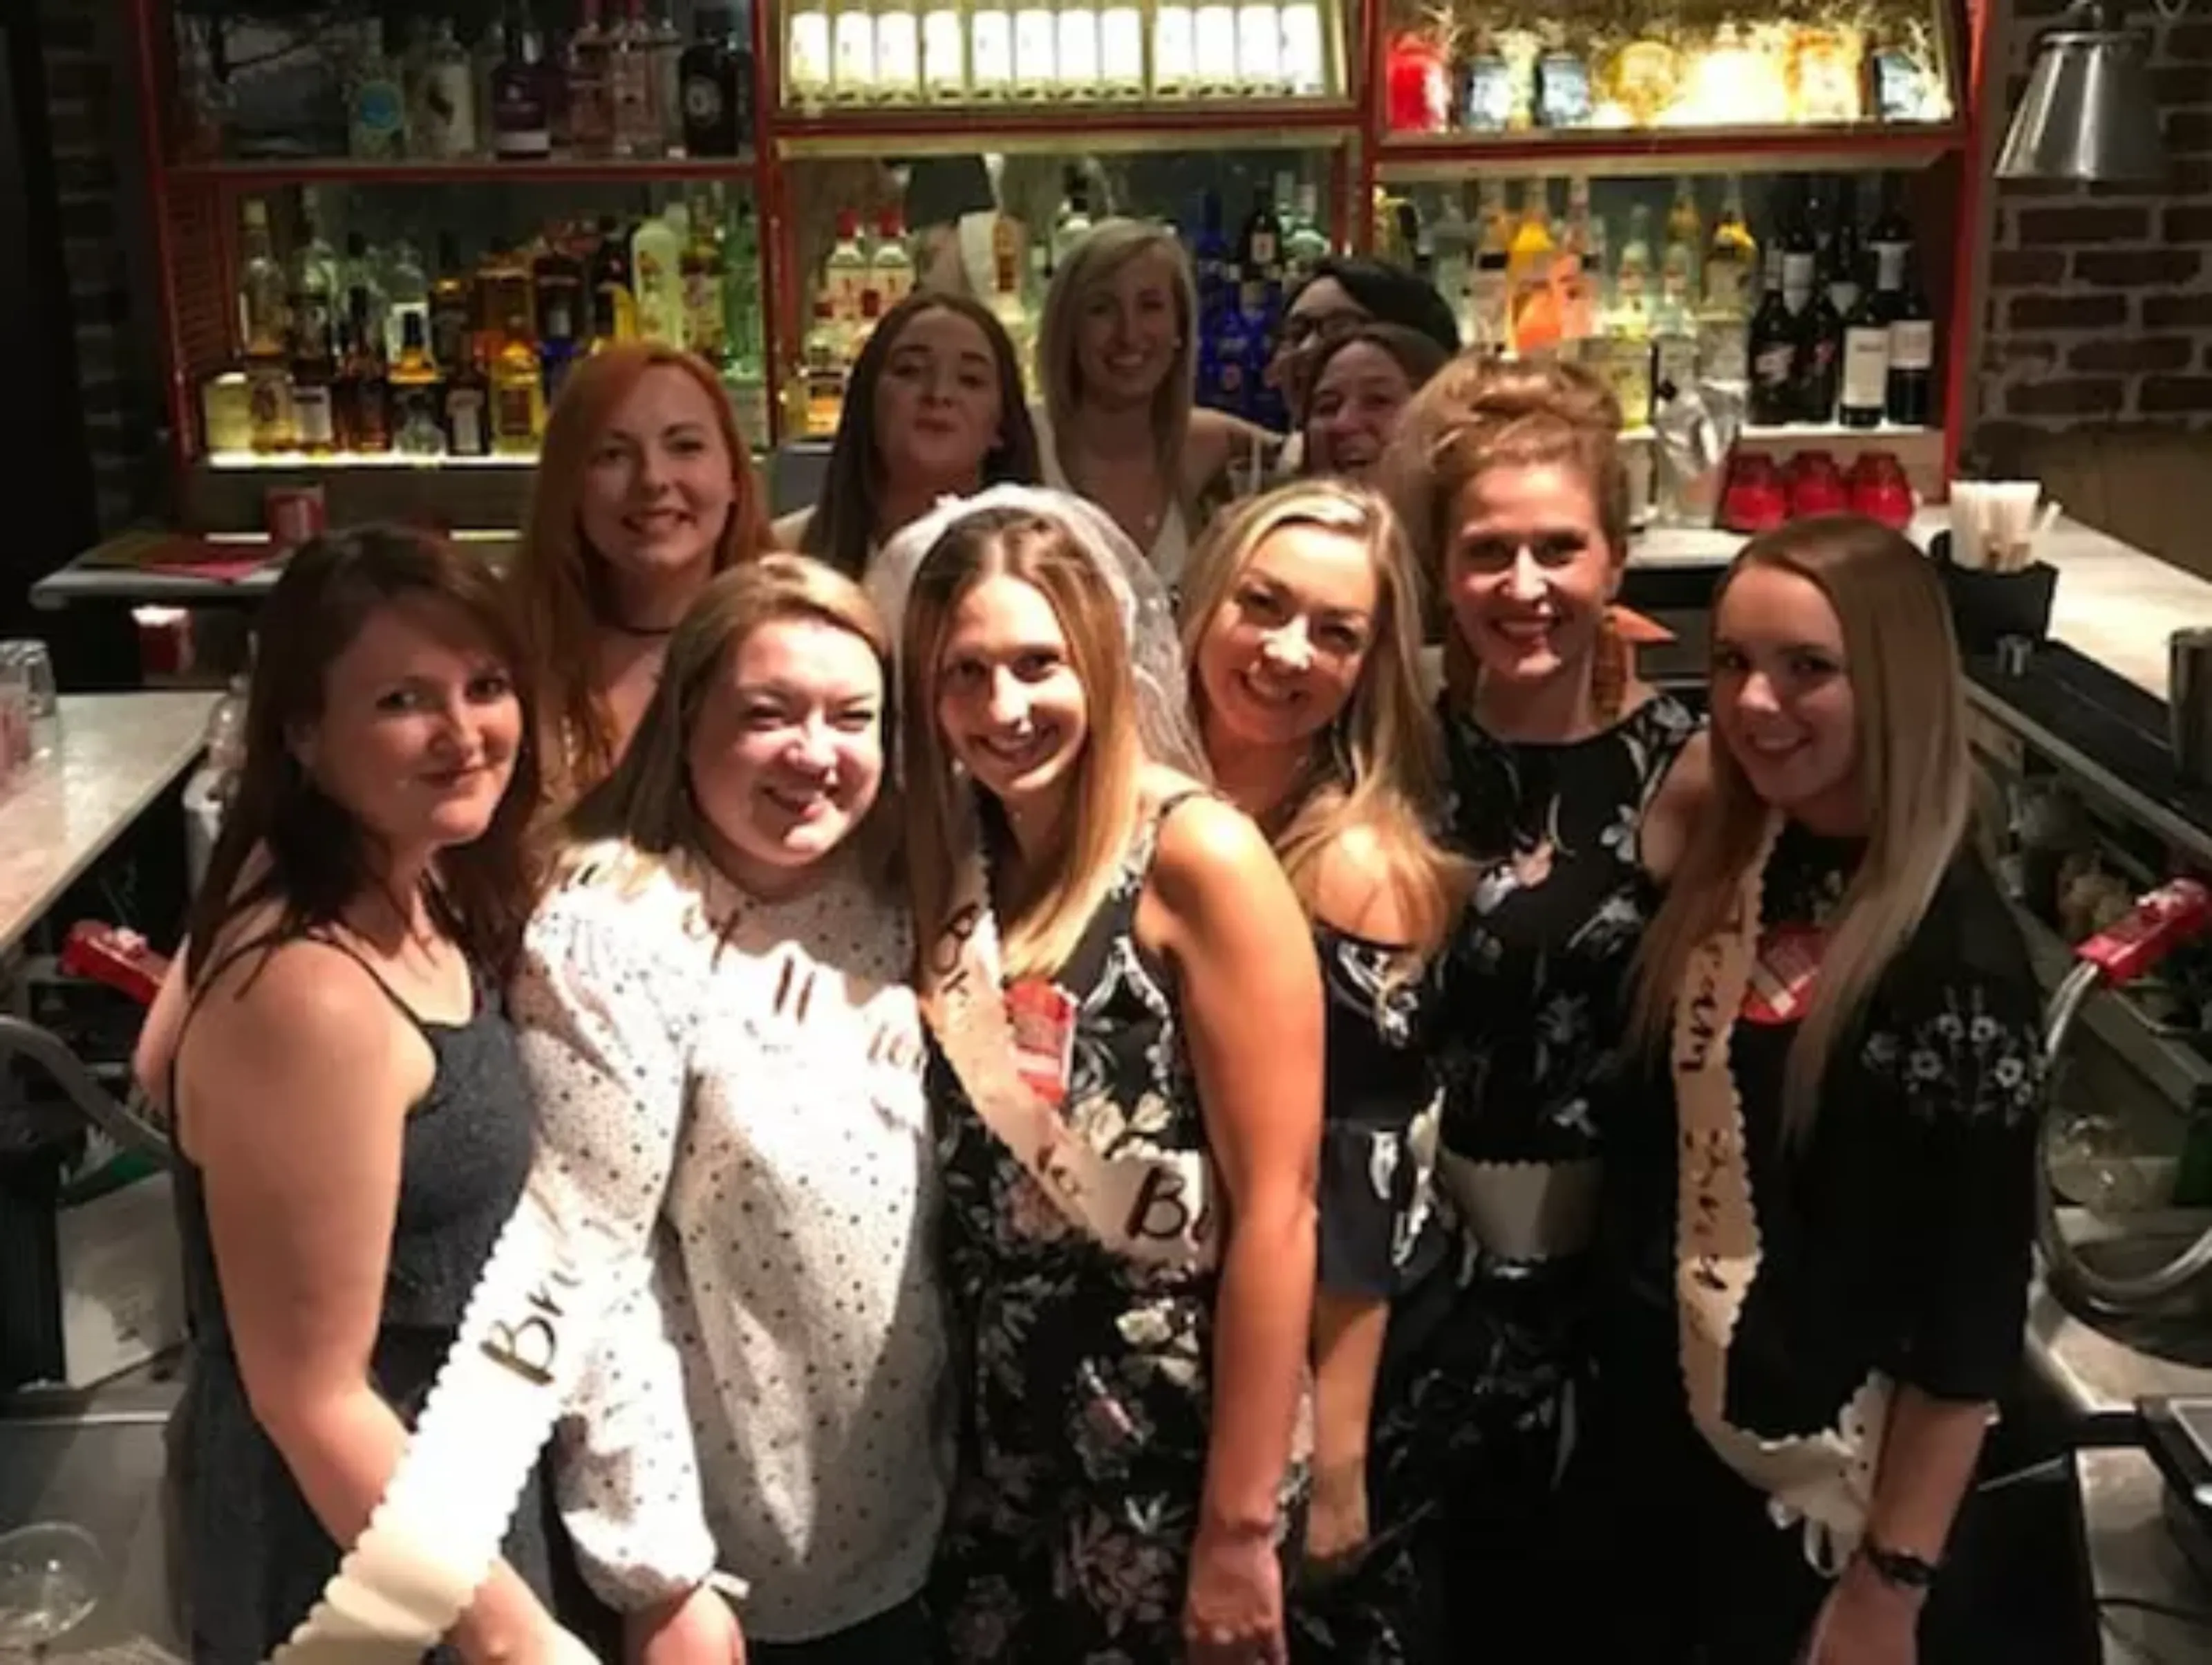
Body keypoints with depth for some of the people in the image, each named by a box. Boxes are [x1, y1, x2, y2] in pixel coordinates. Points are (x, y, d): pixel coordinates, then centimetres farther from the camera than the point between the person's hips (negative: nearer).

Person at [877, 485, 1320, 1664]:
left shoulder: (1197, 857, -14)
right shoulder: (954, 869, 4)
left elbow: (1276, 1207, -16)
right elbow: (971, 1188, 7)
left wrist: (1242, 1525, -16)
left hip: (1176, 1460, -5)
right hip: (1000, 1456, 6)